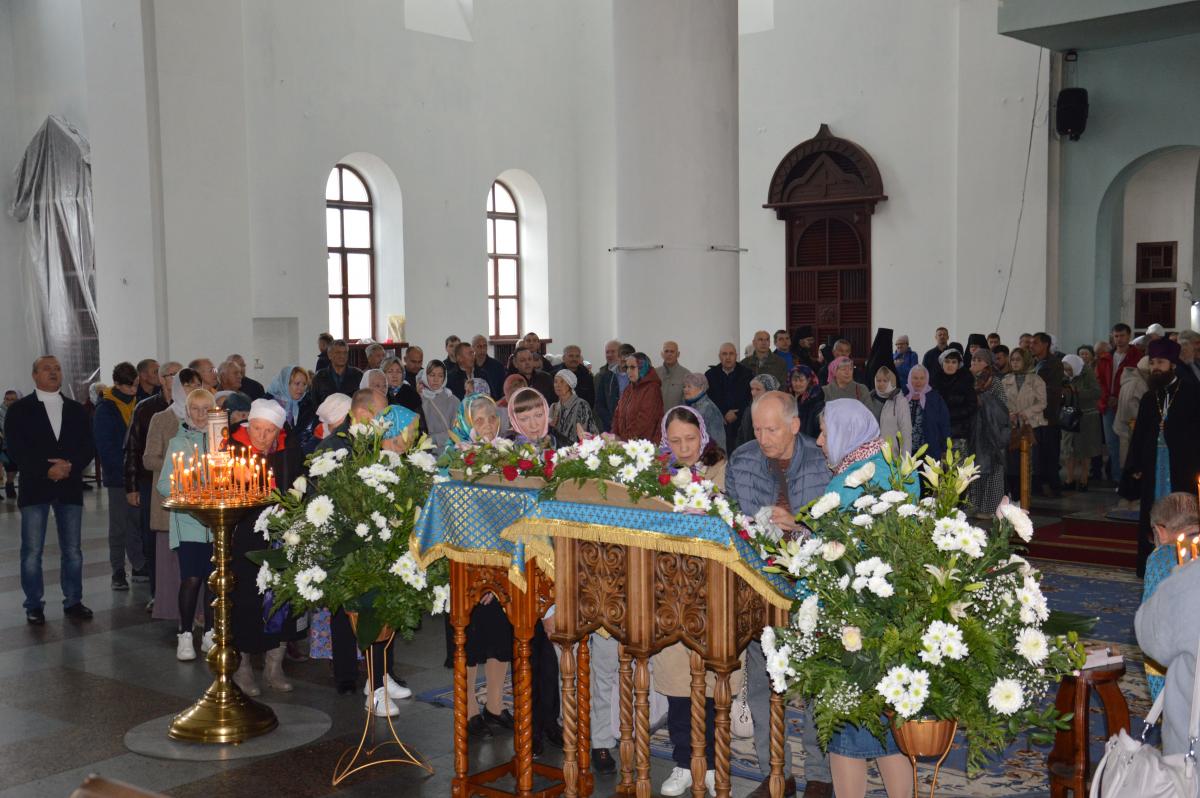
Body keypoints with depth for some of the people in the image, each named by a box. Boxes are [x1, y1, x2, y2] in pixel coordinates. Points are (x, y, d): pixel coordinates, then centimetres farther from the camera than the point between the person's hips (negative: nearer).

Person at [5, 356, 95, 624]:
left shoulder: (76, 410, 13)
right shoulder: (19, 410, 3)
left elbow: (88, 447, 8)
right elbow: (15, 450, -6)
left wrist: (70, 466, -10)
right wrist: (47, 470, -15)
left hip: (70, 487, 3)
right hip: (35, 489, -3)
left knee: (72, 550, 6)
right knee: (32, 551, -1)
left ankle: (73, 601, 16)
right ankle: (34, 606, 8)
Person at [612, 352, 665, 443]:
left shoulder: (652, 389, -9)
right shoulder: (629, 389, 17)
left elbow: (645, 420, -16)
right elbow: (618, 414, 16)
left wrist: (627, 437, -16)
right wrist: (615, 435, 1)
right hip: (625, 442, 7)